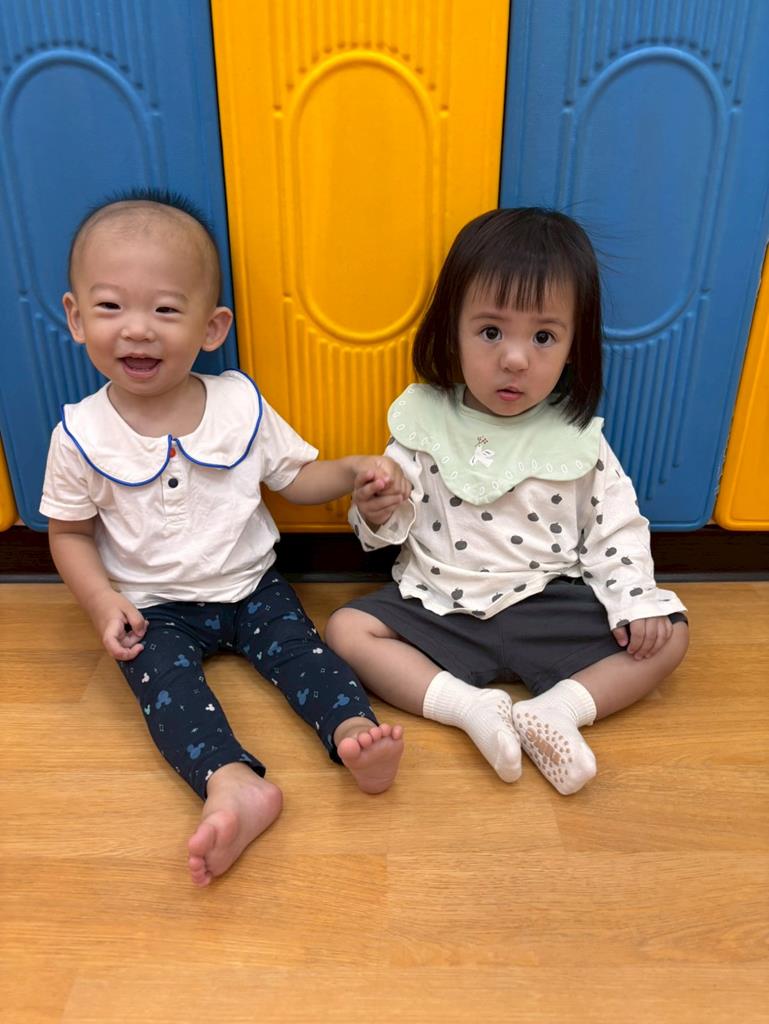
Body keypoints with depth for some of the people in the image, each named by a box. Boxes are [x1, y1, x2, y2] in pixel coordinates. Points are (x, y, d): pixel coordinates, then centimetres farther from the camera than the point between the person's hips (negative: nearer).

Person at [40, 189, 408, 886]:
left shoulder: (241, 405, -8)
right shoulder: (82, 435, -11)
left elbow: (297, 479, 3)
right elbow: (70, 532, 1)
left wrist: (353, 470, -16)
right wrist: (104, 603, -13)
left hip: (251, 585, 2)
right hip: (155, 607, -1)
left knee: (299, 646, -20)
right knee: (164, 679, -25)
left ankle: (353, 731, -28)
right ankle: (233, 783, -38)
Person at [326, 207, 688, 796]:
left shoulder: (576, 435, -4)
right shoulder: (425, 421, -5)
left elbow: (616, 527, 3)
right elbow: (394, 525, -2)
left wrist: (635, 602, -10)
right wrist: (376, 513, -24)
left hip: (551, 603, 1)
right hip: (441, 606, 0)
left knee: (668, 634, -10)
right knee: (348, 629, -18)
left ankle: (557, 710, -18)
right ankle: (471, 707, -24)